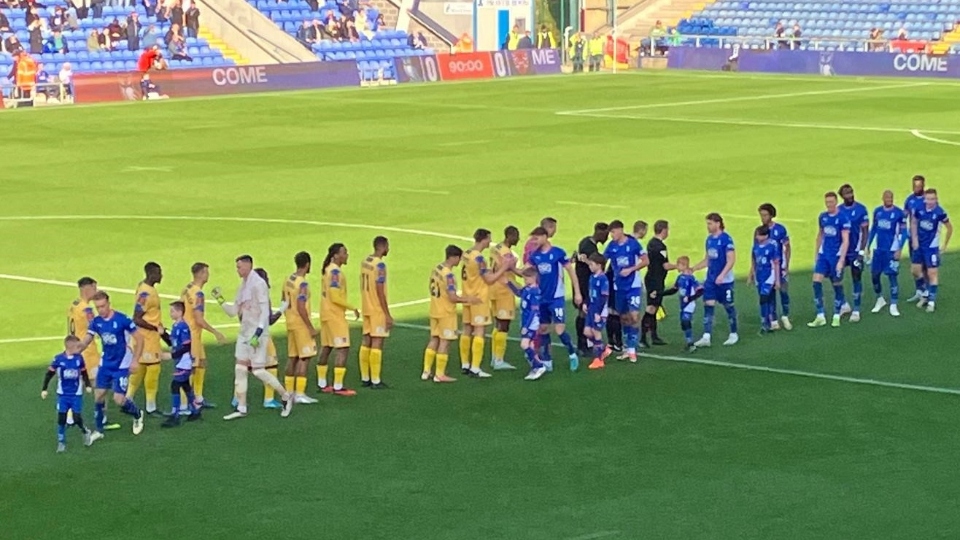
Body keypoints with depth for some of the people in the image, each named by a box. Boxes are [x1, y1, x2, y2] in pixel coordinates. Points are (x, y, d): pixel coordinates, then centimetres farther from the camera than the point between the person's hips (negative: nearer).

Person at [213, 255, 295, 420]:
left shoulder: (258, 284, -13)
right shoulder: (243, 286, 13)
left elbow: (265, 310, -18)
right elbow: (234, 311, 16)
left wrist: (258, 333, -24)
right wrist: (220, 300, 3)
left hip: (257, 334, -9)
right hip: (244, 333, 9)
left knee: (258, 370, -7)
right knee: (240, 369, 6)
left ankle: (286, 396, 8)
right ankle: (241, 408, 11)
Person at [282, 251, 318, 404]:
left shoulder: (288, 280, 9)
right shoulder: (302, 284, -18)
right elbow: (301, 308, -24)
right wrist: (311, 328, -20)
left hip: (291, 323, 9)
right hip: (301, 324, -9)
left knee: (292, 357, 13)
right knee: (305, 358, -5)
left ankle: (288, 392, 17)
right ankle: (300, 394, -7)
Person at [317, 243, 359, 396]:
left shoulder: (328, 269, 12)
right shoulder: (335, 271, -17)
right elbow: (335, 297, -23)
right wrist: (352, 308, -14)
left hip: (326, 314, 10)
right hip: (335, 316, -10)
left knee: (326, 347, 15)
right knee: (342, 349, -9)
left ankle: (322, 384, 21)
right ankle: (338, 387, -12)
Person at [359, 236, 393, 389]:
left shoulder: (364, 262, 10)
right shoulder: (380, 265, -17)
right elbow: (380, 291, -20)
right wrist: (387, 315, -17)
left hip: (366, 308, 8)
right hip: (378, 310, -8)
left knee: (366, 342, 11)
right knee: (377, 343, -5)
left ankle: (365, 378, 16)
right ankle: (375, 381, -5)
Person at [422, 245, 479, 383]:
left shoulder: (436, 269, 6)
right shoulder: (448, 274, -21)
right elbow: (453, 297, -25)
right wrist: (468, 300, -12)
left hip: (435, 311, 8)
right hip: (446, 313, -8)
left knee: (434, 339, 15)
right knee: (445, 342, 0)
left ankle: (426, 371, 19)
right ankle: (439, 375, 3)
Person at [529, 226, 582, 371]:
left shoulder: (558, 253, -10)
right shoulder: (535, 255, 4)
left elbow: (571, 272, -6)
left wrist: (577, 293, -6)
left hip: (556, 298, -6)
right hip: (542, 298, 6)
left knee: (559, 330, -10)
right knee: (543, 329, 8)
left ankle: (572, 355, 12)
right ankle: (546, 361, 17)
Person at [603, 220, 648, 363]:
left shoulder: (633, 243, -10)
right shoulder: (611, 246, 1)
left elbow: (646, 261, -6)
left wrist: (630, 269, -16)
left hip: (633, 285, -5)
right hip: (619, 287, 5)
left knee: (634, 316, -13)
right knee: (624, 317, 10)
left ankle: (632, 349, -9)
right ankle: (628, 348, 20)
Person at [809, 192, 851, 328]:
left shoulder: (843, 217, -10)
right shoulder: (823, 217, 7)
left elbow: (845, 240, -13)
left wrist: (841, 260, -19)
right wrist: (817, 254, 18)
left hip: (837, 255, -5)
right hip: (823, 254, 5)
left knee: (837, 285, 5)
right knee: (816, 281, -7)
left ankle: (836, 316, 19)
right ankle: (820, 317, -2)